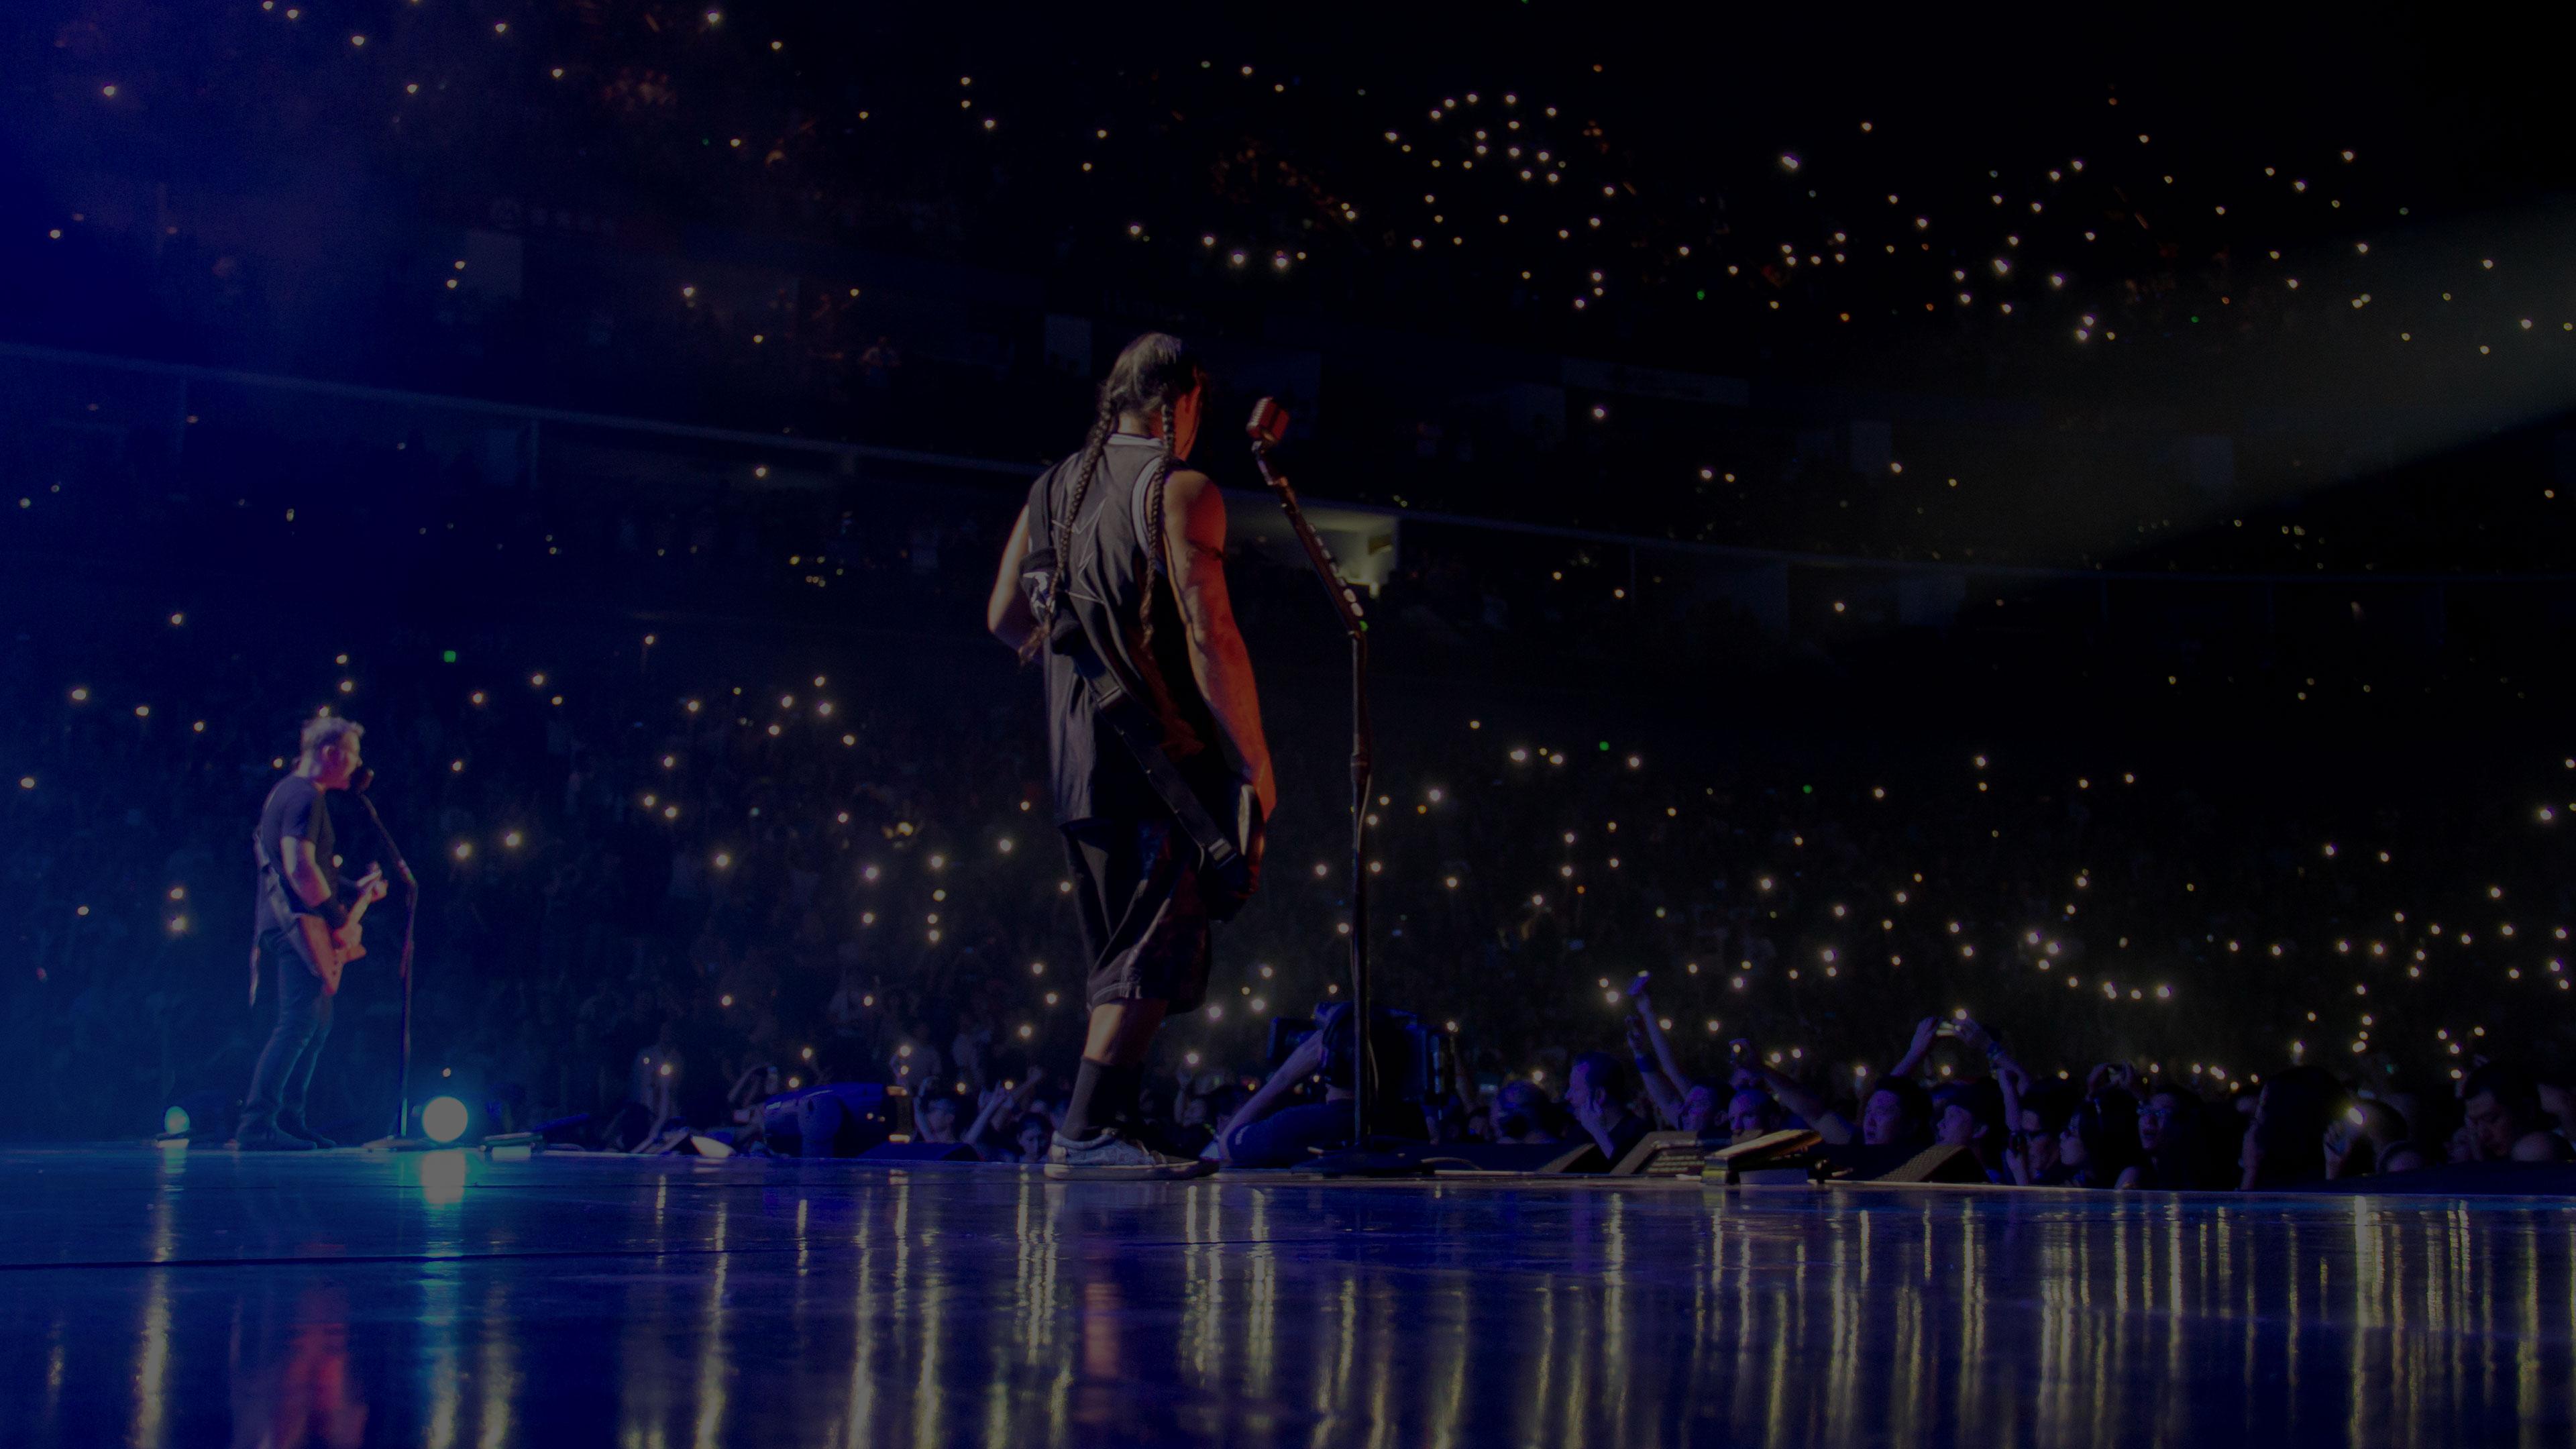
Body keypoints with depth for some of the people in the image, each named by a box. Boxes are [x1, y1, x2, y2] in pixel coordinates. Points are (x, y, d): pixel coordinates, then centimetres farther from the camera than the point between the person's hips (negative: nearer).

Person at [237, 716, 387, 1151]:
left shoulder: (286, 792, 21)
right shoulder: (305, 797, -13)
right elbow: (299, 866, -24)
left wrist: (354, 890, 18)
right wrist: (338, 917, -16)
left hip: (287, 924, 11)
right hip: (297, 923, -11)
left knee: (318, 1021, 16)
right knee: (298, 1023, -14)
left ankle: (288, 1119, 19)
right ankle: (256, 1125, -17)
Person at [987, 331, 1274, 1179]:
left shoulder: (1055, 489, 14)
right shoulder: (1181, 491, -8)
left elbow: (1004, 617, 17)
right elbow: (1209, 634, -15)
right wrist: (1255, 759, -10)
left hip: (1075, 759, 8)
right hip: (1164, 755, -8)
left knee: (1121, 956, 16)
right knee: (1163, 947, -8)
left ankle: (1113, 1127, 16)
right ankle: (1084, 1133, -16)